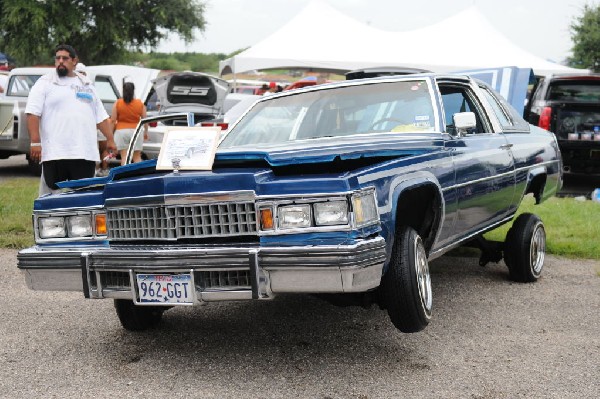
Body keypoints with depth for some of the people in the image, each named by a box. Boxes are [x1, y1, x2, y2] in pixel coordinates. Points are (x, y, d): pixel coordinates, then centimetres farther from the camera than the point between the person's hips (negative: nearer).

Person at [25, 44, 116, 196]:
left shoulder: (87, 85, 20)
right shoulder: (44, 83, 5)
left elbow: (101, 117, 20)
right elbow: (33, 114, -4)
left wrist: (110, 139, 12)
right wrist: (35, 142, -14)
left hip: (86, 153, 4)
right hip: (54, 153, -4)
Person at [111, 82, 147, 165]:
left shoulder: (117, 103, -3)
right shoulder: (140, 104, 1)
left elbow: (113, 120, -3)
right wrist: (146, 132, 16)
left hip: (121, 131, -1)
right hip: (136, 131, 1)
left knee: (124, 156, -1)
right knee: (137, 157, 8)